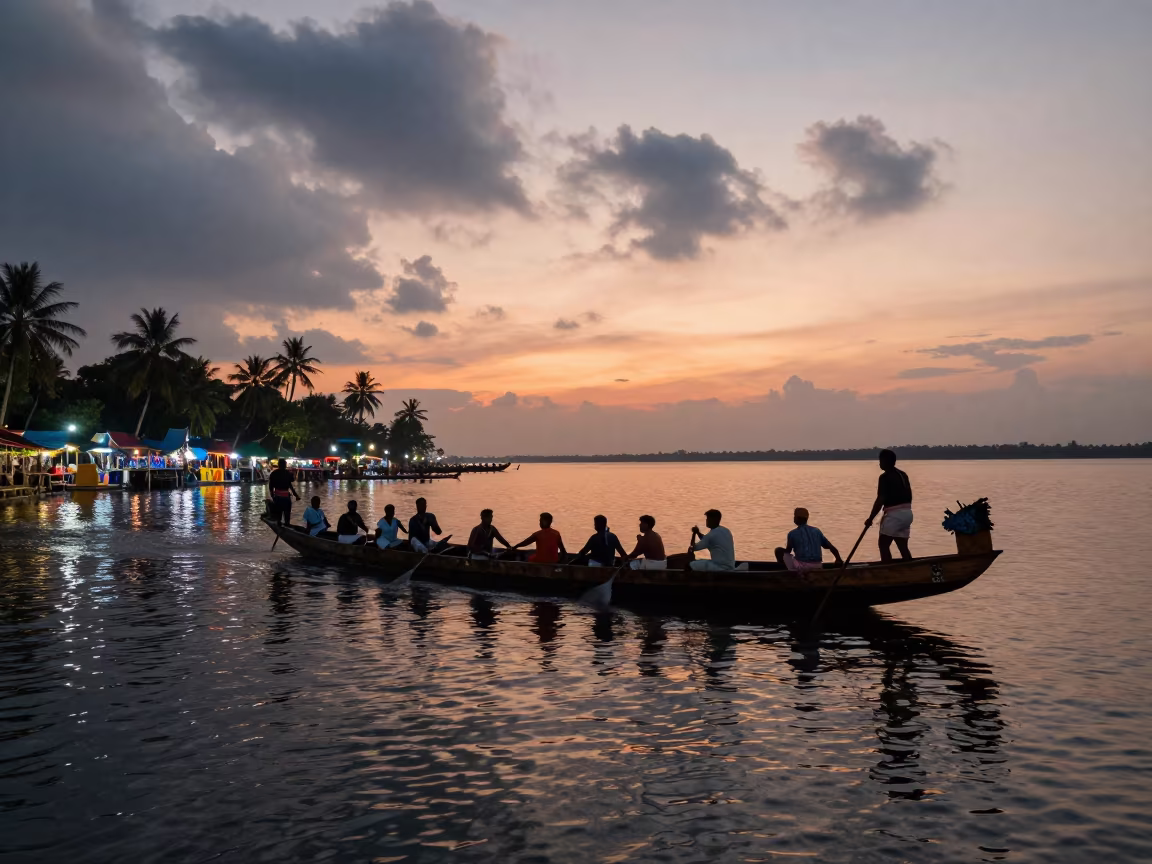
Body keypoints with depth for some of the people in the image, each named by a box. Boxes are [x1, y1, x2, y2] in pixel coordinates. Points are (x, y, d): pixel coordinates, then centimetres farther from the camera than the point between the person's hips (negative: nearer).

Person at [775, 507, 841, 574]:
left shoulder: (792, 533, -3)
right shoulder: (816, 530, 8)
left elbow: (788, 551, 8)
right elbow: (831, 547, 8)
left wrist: (786, 546, 31)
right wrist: (839, 560, 21)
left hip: (801, 567, -6)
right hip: (817, 567, 6)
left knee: (779, 550, 11)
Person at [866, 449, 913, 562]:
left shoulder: (885, 477, -12)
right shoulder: (903, 475, 15)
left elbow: (880, 500, -17)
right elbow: (908, 496, 19)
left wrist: (870, 518, -11)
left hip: (894, 514, -9)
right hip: (907, 513, 9)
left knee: (883, 545, 0)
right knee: (903, 546, 12)